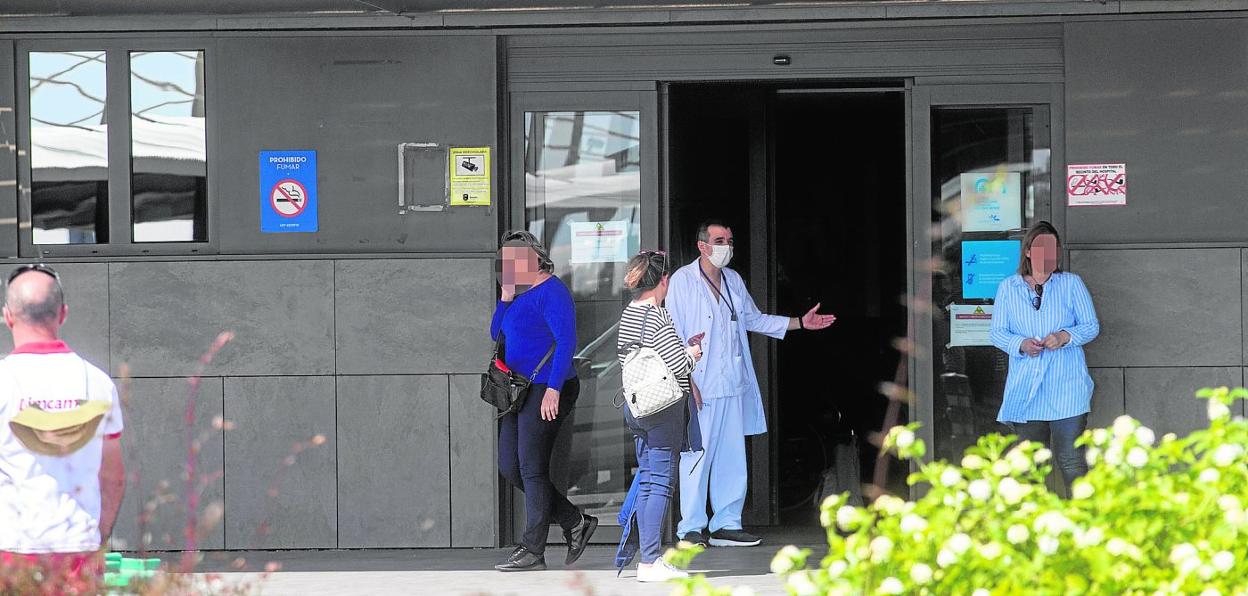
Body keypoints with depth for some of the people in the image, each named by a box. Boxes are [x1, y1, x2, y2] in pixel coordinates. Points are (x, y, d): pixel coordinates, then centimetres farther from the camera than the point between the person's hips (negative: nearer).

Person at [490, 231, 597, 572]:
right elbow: (496, 334, 17)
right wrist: (505, 298, 2)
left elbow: (566, 341, -19)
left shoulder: (551, 292, -12)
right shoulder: (523, 294, 16)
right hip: (521, 391, 10)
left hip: (545, 391, -10)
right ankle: (575, 522, 17)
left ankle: (533, 551, 2)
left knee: (532, 469, -5)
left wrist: (553, 389, -25)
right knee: (509, 467, 9)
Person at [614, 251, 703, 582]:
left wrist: (683, 348, 17)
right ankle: (650, 562, -4)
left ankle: (632, 550, 17)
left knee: (647, 480, 15)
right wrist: (692, 354, 2)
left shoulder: (629, 314, 10)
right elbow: (677, 365, -21)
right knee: (660, 483, -4)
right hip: (663, 407, -8)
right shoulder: (657, 316, -16)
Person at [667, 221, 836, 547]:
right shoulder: (683, 280, -5)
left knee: (733, 456, 7)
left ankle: (726, 524, 14)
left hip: (733, 385, 7)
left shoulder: (733, 280, 14)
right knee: (697, 455, -6)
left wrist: (800, 322, 23)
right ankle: (691, 527, 1)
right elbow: (673, 334, -8)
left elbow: (753, 319, 28)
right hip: (699, 385, -7)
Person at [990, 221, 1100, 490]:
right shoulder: (1008, 287, 9)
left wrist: (1066, 336, -14)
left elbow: (1092, 326, 6)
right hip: (1025, 389, 2)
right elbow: (997, 333, 7)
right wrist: (1021, 344, -14)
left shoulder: (1071, 283, 6)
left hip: (1066, 387, -2)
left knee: (1071, 460, -8)